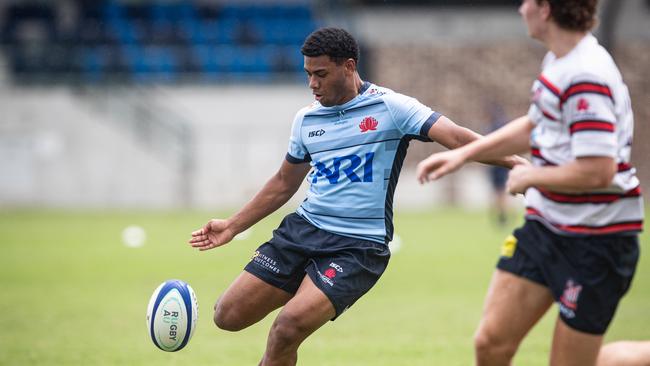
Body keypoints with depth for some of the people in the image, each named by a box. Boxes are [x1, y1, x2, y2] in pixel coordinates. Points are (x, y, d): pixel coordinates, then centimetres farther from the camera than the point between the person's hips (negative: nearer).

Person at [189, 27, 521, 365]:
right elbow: (284, 183, 23)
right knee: (228, 315, -2)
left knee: (288, 328, -24)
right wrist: (233, 226, 20)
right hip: (303, 228, 6)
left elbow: (456, 138, -16)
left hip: (358, 246, -6)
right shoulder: (306, 119, 10)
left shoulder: (391, 107, -7)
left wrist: (515, 162, -30)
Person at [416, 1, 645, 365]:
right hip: (545, 225, 9)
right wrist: (463, 153, 21)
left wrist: (530, 177, -13)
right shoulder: (557, 61, 8)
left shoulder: (586, 78, -23)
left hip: (596, 239, -9)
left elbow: (597, 171, -29)